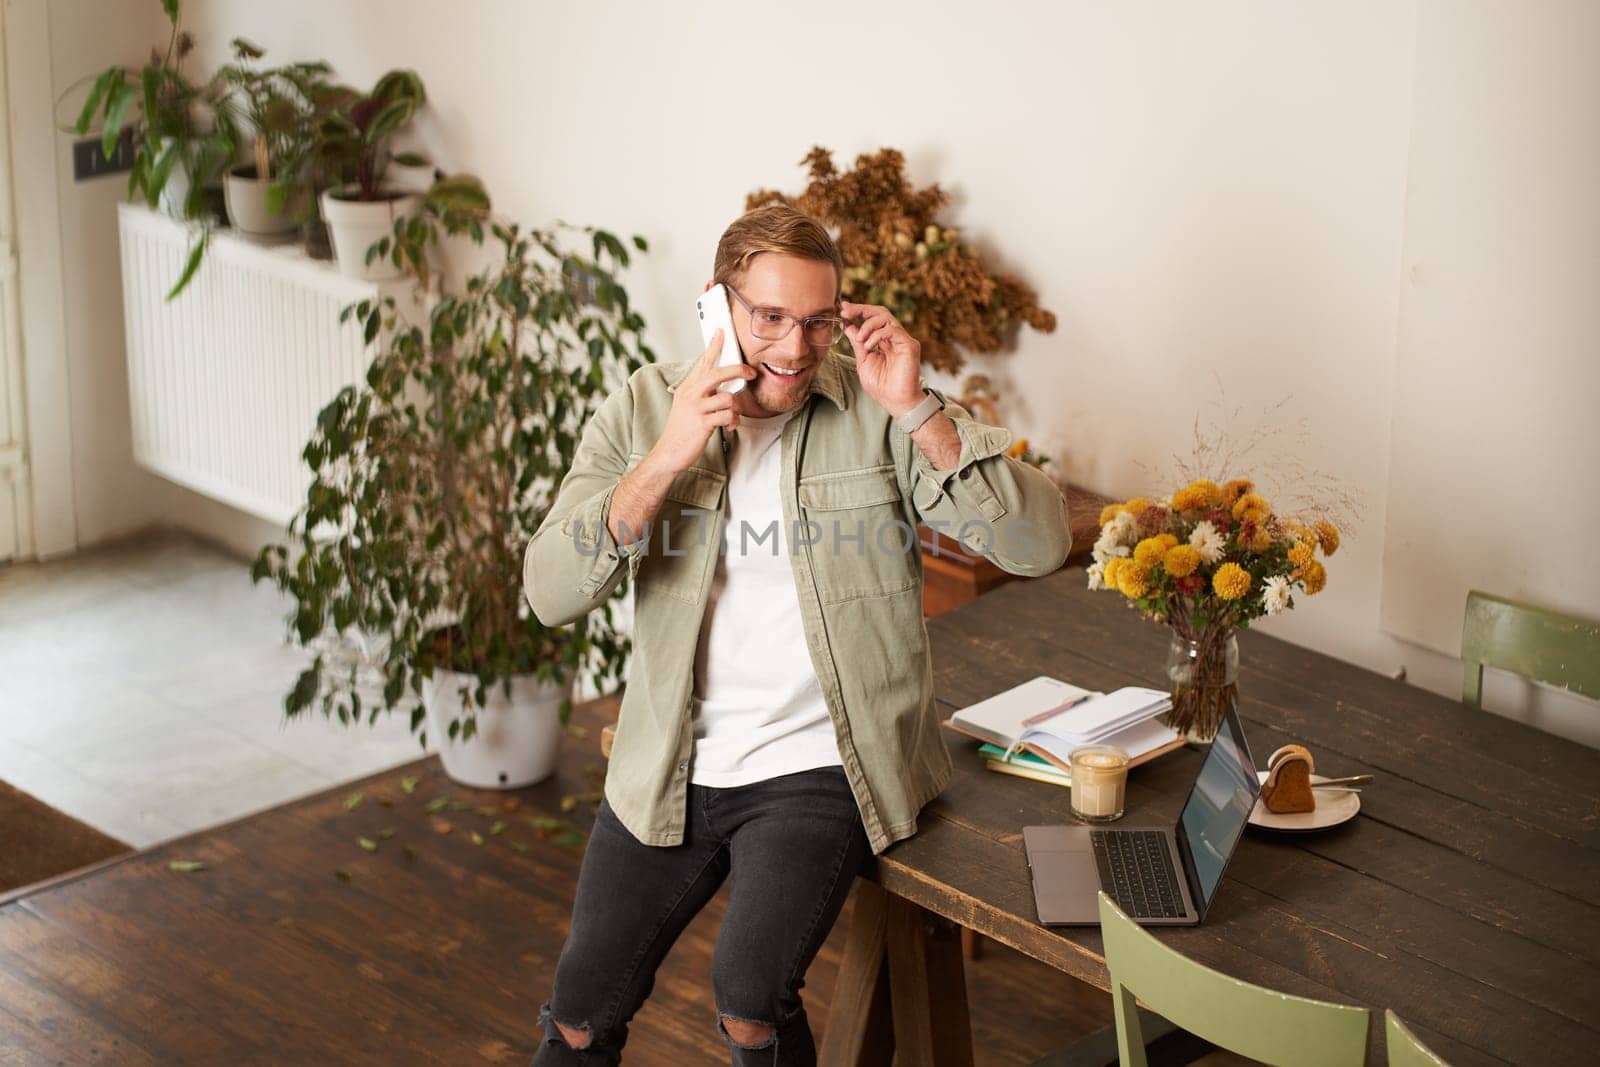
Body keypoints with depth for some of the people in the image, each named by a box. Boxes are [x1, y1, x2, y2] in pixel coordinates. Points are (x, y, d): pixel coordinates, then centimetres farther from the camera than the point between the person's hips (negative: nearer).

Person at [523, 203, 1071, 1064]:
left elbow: (1039, 543, -15)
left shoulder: (879, 412, -6)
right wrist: (668, 458, -21)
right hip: (671, 765, 3)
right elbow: (551, 593, -11)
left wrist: (917, 411, -23)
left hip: (818, 768, -3)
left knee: (750, 997, -23)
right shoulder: (642, 410, 0)